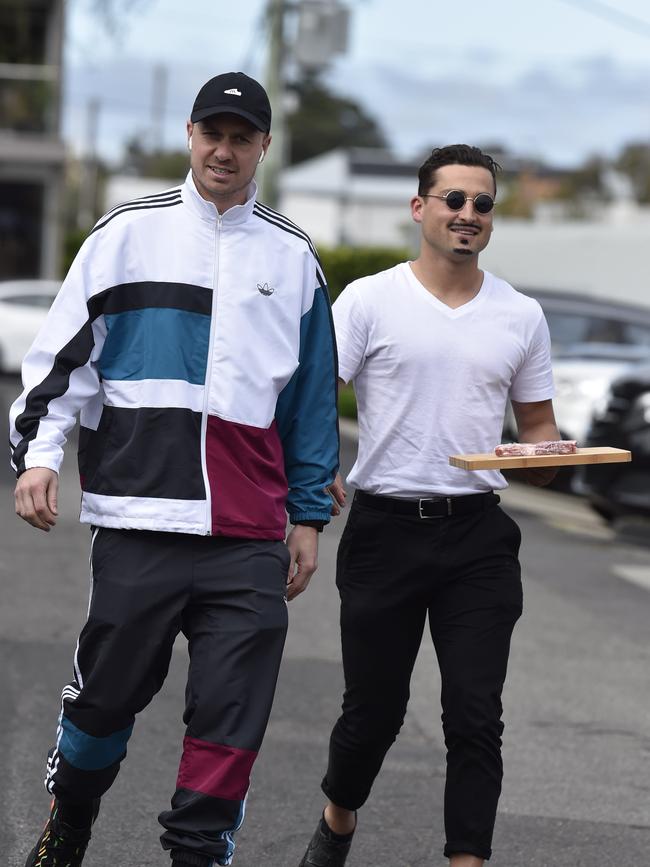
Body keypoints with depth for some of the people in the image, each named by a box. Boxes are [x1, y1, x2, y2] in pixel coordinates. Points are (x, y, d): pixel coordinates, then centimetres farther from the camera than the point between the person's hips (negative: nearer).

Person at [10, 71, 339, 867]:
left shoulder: (292, 255, 14)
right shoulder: (128, 232, 7)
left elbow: (312, 396, 18)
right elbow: (64, 353, 6)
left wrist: (309, 515, 16)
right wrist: (39, 451, -7)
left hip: (249, 532, 2)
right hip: (139, 514, -2)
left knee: (232, 712, -3)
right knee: (110, 688, 4)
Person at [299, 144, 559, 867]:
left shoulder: (520, 316, 8)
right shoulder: (370, 301, -1)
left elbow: (537, 424, 16)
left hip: (477, 535, 2)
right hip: (385, 528, -2)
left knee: (475, 715, -5)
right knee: (374, 707, 8)